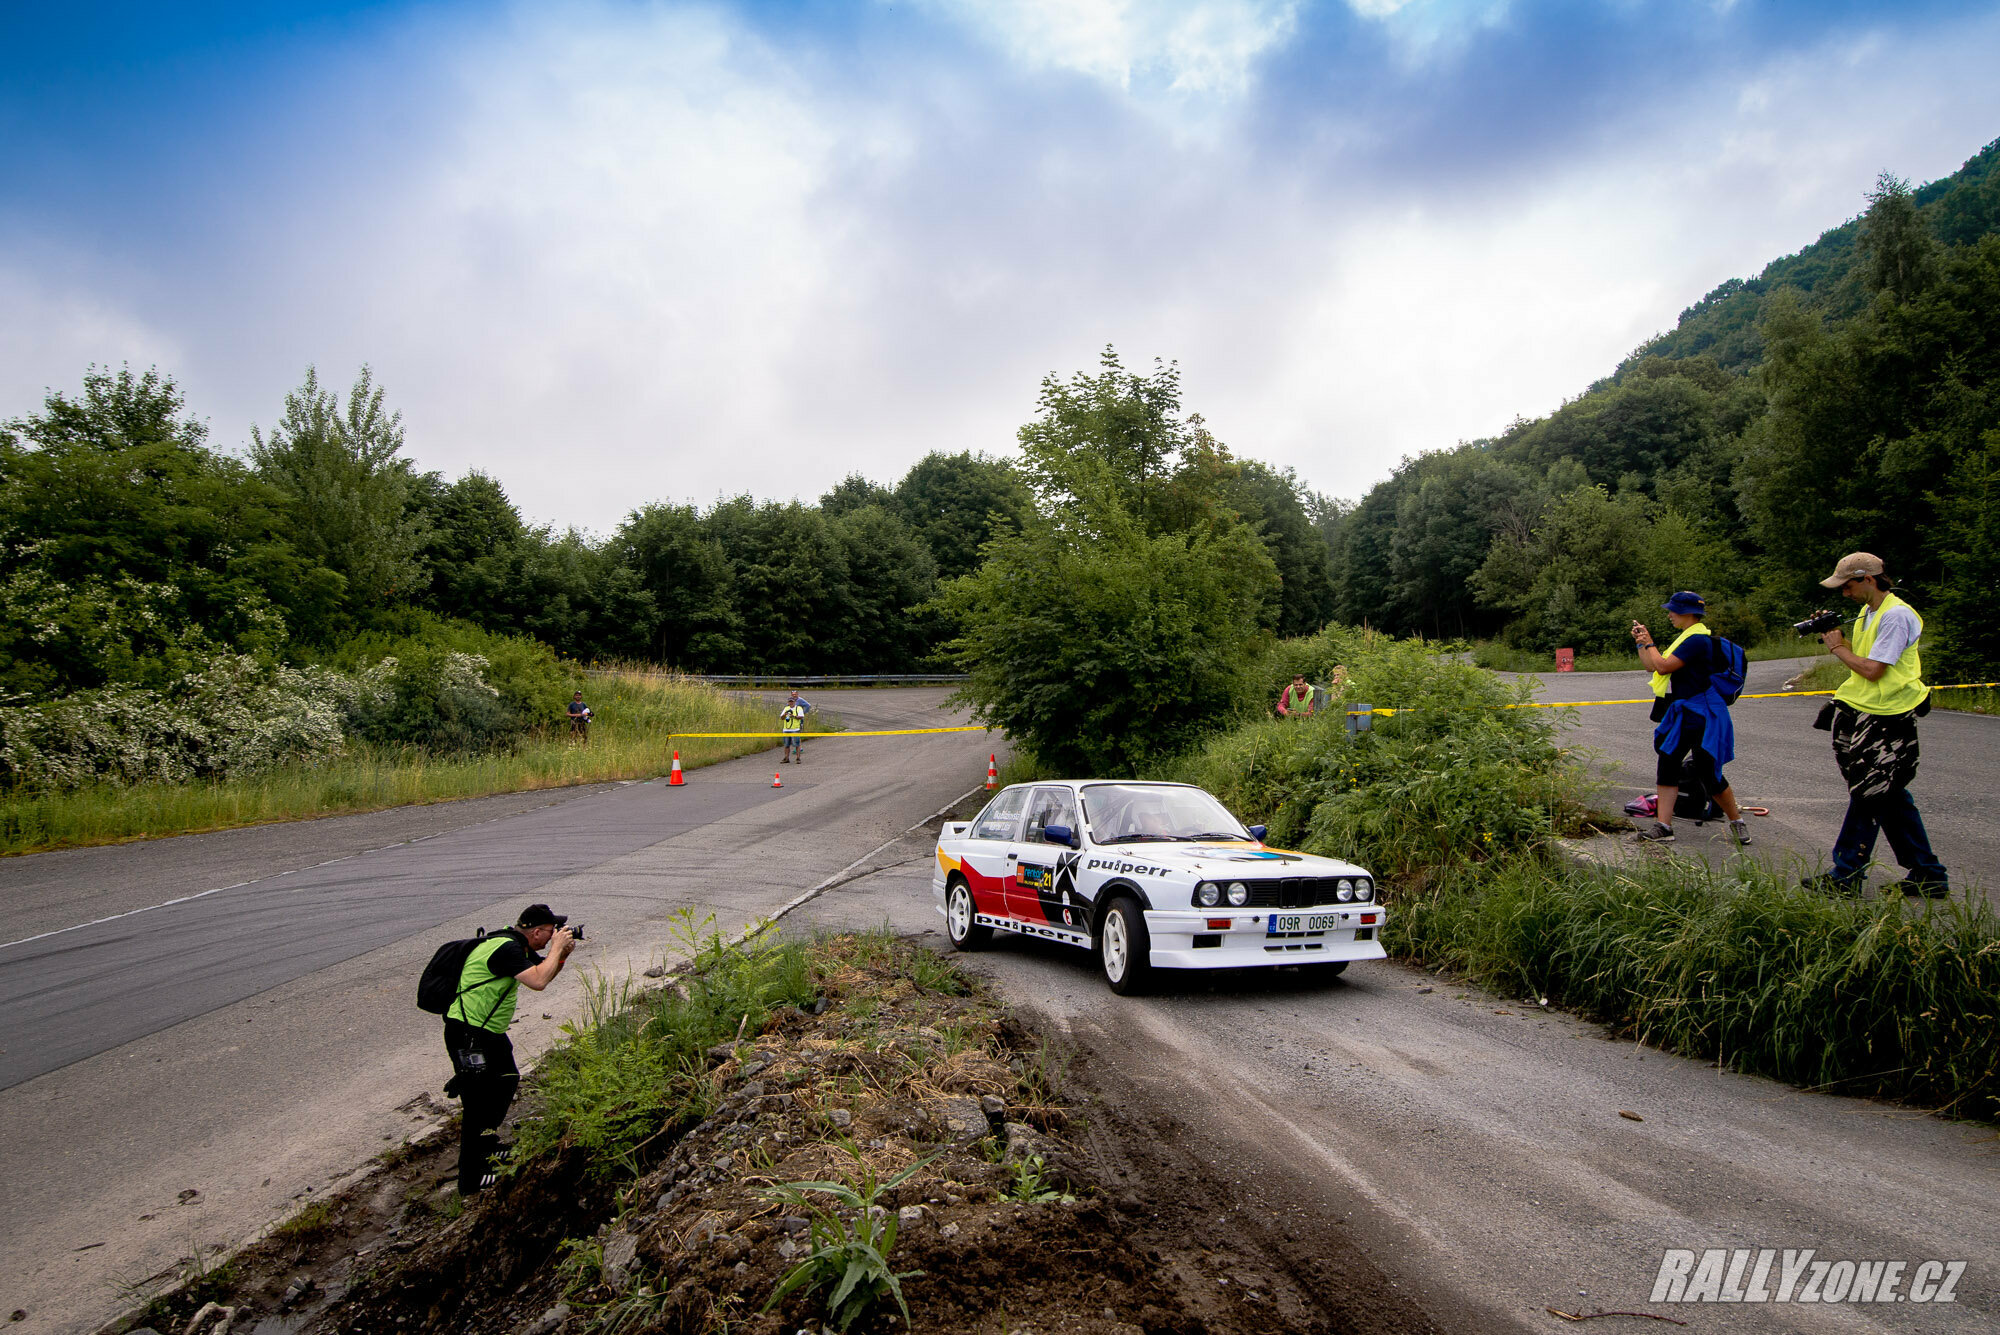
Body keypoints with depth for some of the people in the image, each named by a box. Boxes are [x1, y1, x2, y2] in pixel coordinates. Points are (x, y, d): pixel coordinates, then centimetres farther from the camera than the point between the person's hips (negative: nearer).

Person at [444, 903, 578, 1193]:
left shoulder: (520, 946, 9)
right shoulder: (506, 948, -23)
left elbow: (545, 972, 20)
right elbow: (538, 981, -32)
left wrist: (563, 953, 0)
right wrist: (557, 947, -18)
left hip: (489, 1032, 11)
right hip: (468, 1033, -11)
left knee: (507, 1081, 22)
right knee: (480, 1101, -6)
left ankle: (485, 1143, 40)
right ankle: (471, 1178, 1)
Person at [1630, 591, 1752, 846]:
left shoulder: (1697, 640, -18)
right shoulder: (1685, 637, 15)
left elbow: (1663, 666, -23)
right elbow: (1652, 665, 20)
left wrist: (1649, 643, -7)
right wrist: (1640, 642, 10)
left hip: (1702, 715, -10)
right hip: (1681, 713, 10)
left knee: (1708, 773, -5)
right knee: (1667, 763, 0)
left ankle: (1737, 822, 16)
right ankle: (1663, 826, -1)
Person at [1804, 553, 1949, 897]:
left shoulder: (1895, 615, -16)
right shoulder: (1867, 614, 14)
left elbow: (1873, 670, -20)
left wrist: (1838, 647, -7)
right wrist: (1834, 637, 3)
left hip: (1886, 720, -10)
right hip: (1865, 714, 10)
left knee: (1869, 795, -4)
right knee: (1890, 797, 12)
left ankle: (1845, 877, 2)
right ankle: (1928, 876, 20)